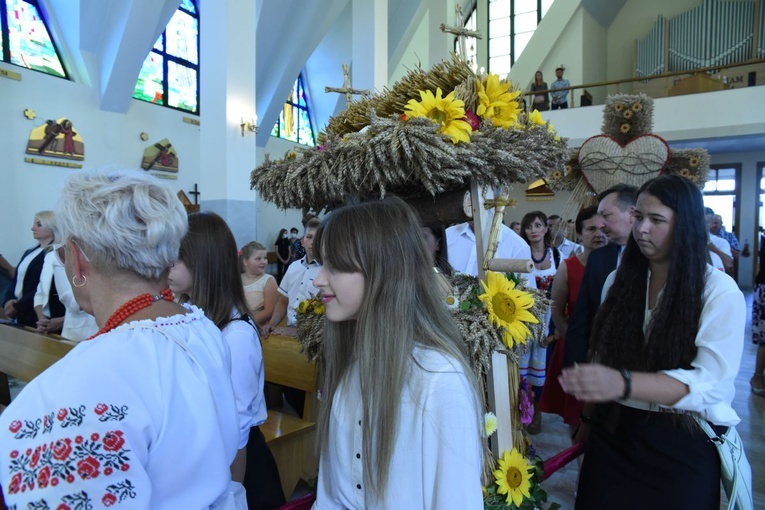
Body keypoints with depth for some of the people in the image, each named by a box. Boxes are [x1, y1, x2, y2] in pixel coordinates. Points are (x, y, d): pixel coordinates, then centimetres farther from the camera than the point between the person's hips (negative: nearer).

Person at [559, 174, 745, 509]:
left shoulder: (720, 291, -11)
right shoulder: (619, 280, 3)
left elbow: (711, 382, -23)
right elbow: (604, 355, 4)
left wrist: (623, 384, -39)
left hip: (683, 445, -3)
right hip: (613, 434, 4)